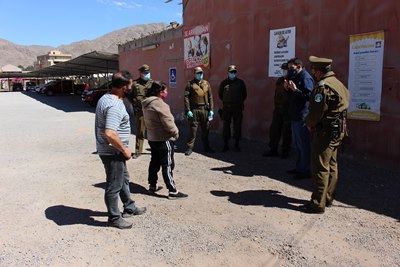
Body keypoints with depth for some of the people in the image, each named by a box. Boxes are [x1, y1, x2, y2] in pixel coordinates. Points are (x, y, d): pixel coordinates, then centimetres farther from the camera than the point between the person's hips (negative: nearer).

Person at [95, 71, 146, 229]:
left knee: (124, 179, 24)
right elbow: (110, 134, -36)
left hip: (108, 150, 10)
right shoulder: (115, 106, -26)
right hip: (113, 152, -10)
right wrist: (125, 150, -21)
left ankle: (129, 208, 41)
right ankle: (114, 218, 23)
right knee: (114, 186, 6)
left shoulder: (105, 98, 6)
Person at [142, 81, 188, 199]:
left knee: (154, 162, 19)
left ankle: (152, 185, 30)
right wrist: (176, 132, -6)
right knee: (167, 165, -5)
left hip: (152, 138, 9)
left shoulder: (147, 104, 9)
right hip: (164, 139, -9)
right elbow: (168, 122, -22)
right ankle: (173, 191, -1)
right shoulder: (159, 104, -21)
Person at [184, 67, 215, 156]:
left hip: (205, 109, 3)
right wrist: (188, 110, -11)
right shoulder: (190, 84, 2)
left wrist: (211, 109, 3)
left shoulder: (206, 83, 12)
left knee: (205, 129, 10)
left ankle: (206, 147, 22)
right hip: (194, 110, -3)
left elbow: (210, 97, 10)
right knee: (193, 129, -1)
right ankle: (190, 147, 8)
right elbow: (186, 98, -4)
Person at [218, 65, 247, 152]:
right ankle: (226, 145, 12)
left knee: (237, 125, 4)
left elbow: (244, 94, 13)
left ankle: (237, 144, 16)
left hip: (238, 108, 0)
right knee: (226, 125, 2)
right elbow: (220, 94, 13)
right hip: (226, 108, 0)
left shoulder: (240, 82, 3)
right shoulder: (224, 83, 2)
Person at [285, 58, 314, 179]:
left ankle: (305, 170, 4)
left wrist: (295, 89, -23)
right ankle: (299, 167, 27)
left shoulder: (305, 77, -13)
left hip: (302, 117, -10)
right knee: (297, 144, 16)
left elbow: (309, 96, -22)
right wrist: (288, 89, 7)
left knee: (303, 144, -4)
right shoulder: (296, 77, 18)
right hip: (295, 116, 10)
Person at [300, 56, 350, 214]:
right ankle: (328, 198, 27)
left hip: (326, 131, -10)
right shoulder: (338, 83, 13)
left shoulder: (323, 87, -18)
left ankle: (318, 204, 0)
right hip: (338, 131, 10)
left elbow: (316, 112, -21)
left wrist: (309, 124, -1)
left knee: (320, 167, -5)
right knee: (331, 166, 16)